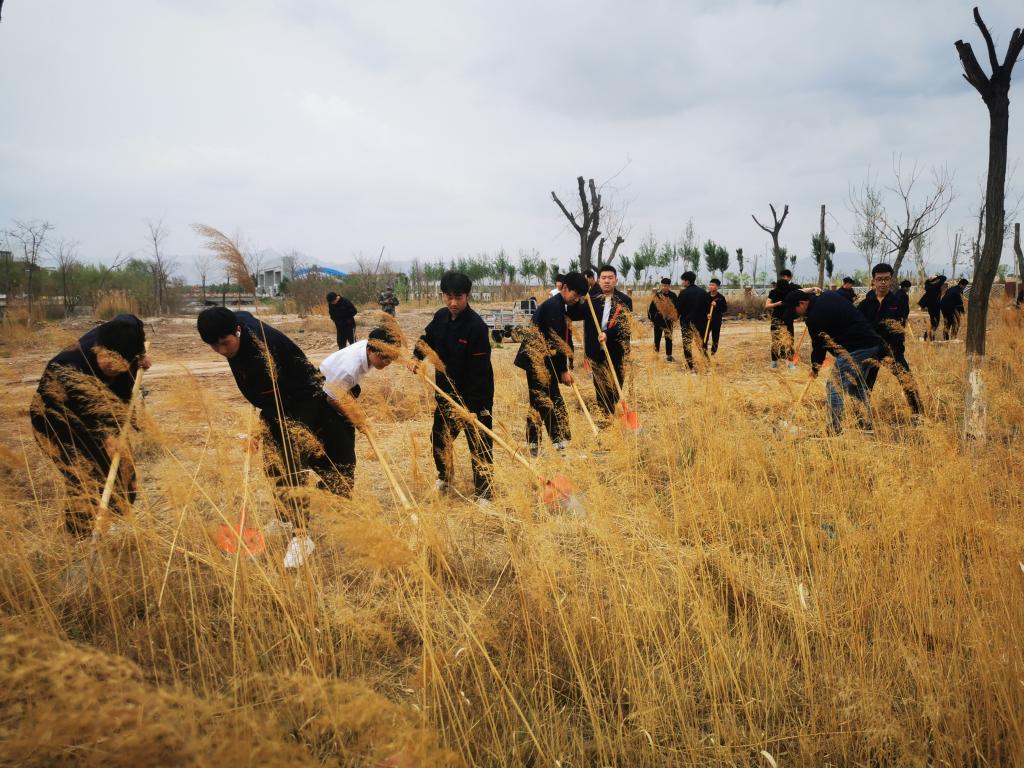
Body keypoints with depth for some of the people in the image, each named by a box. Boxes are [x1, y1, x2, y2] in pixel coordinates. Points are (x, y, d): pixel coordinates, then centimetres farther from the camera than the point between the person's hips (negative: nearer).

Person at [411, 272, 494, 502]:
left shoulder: (477, 326, -22)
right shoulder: (441, 317, -2)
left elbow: (479, 371, -23)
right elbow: (427, 338, 18)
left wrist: (474, 408, -25)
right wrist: (417, 357, -4)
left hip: (475, 398, -7)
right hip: (446, 392, 7)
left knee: (479, 445, -1)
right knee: (439, 439, 19)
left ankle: (483, 494, 12)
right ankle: (445, 478, 43)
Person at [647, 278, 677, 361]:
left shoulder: (673, 296, -1)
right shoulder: (657, 295, -3)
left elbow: (677, 308, 5)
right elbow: (651, 308, 1)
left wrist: (675, 320, 1)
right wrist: (651, 319, -1)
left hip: (669, 321, 0)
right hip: (658, 321, 0)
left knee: (668, 339, 8)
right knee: (657, 339, 7)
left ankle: (668, 356, 18)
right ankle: (655, 354, 16)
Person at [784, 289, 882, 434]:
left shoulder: (814, 317, -14)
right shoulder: (830, 294, 12)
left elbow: (819, 345, -4)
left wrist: (815, 368, 13)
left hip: (854, 350, -10)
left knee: (835, 388, -4)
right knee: (858, 386, 22)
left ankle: (834, 430, -5)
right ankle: (867, 424, 26)